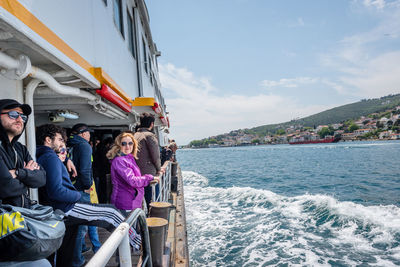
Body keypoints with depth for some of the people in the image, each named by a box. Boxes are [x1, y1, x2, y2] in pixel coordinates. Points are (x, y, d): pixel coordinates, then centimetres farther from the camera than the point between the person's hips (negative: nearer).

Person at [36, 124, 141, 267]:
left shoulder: (40, 157, 13)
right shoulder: (50, 157, -16)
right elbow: (56, 191, -26)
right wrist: (78, 195, -11)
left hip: (60, 212, 11)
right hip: (66, 208, -11)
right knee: (111, 211, -2)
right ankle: (138, 242, 10)